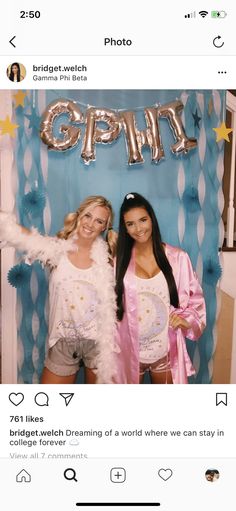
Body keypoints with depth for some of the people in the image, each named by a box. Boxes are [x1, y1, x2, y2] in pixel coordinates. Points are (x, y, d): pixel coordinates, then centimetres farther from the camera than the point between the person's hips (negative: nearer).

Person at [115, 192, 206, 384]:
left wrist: (186, 319, -13)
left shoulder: (177, 258, -6)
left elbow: (195, 298, 1)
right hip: (129, 349, 0)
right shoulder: (119, 260, -4)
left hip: (166, 349, 0)